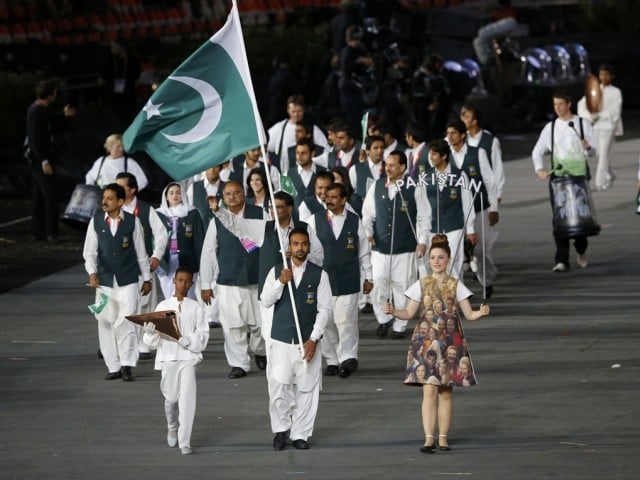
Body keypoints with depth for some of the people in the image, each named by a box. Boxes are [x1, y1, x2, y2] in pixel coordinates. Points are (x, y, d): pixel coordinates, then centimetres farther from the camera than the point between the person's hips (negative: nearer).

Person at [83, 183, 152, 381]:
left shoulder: (132, 222, -1)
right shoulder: (96, 221, 3)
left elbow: (141, 251, 6)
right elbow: (90, 251, 3)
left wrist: (147, 278, 10)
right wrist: (92, 272, -13)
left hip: (127, 281, -2)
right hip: (104, 280, 2)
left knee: (126, 323, -10)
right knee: (106, 323, 4)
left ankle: (127, 365, -3)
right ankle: (113, 367, 11)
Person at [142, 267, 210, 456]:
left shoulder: (195, 308, 3)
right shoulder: (163, 306, 6)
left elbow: (202, 334, -1)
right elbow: (152, 340, 6)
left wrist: (186, 340, -17)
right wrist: (150, 330, -15)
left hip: (188, 357, -1)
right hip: (168, 357, 2)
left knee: (187, 398, -11)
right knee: (171, 398, 8)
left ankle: (184, 442, -9)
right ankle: (172, 428, 39)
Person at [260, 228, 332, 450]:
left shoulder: (319, 274, 1)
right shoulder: (277, 271, 5)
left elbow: (324, 309, 0)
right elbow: (266, 301, -2)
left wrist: (314, 339, -8)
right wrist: (280, 282, -18)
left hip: (307, 342, 0)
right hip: (281, 340, 0)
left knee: (306, 389, 1)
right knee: (278, 386, -6)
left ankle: (300, 434, 10)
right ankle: (281, 428, 12)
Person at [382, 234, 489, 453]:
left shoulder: (456, 286, 4)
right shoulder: (421, 285, 4)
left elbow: (469, 314, 4)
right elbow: (409, 313, 4)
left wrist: (481, 313, -17)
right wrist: (393, 311, -15)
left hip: (449, 342, 1)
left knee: (445, 391, 4)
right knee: (429, 389, -10)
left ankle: (443, 437, 12)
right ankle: (429, 438, -12)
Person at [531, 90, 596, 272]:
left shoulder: (583, 124, 5)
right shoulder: (551, 127, 9)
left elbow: (592, 152, 3)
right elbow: (537, 151, 9)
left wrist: (588, 148, -21)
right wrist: (539, 169, -9)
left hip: (579, 175, -1)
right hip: (558, 176, 1)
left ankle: (581, 250, 27)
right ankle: (561, 260, -6)